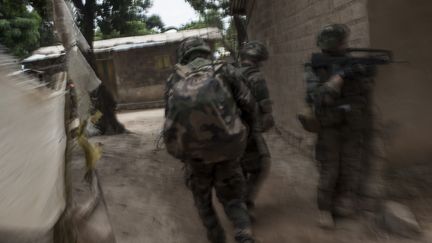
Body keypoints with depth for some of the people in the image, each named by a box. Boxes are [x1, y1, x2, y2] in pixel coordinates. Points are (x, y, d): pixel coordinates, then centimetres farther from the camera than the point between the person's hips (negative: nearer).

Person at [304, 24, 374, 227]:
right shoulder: (315, 68, -8)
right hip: (330, 127, -3)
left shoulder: (352, 63, 2)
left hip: (356, 127, 4)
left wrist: (367, 75, -17)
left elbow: (365, 91, 3)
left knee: (354, 169, 8)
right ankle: (325, 209, 16)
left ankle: (346, 204, 24)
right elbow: (318, 97, -22)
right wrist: (340, 76, -27)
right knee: (329, 170, 2)